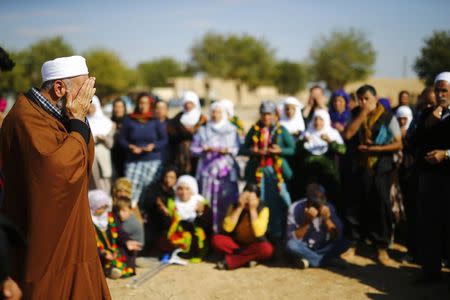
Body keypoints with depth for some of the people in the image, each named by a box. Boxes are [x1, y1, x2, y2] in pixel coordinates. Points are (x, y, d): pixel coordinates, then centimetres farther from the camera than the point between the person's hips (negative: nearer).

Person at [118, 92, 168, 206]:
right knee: (130, 186, -13)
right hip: (133, 160, 1)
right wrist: (131, 147, -8)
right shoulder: (129, 120, 7)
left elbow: (164, 140, 8)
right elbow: (122, 139, 10)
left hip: (152, 160, 0)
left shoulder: (155, 121, 6)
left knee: (146, 187, -10)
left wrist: (153, 146, -9)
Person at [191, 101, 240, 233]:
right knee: (207, 201, -5)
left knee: (226, 201, -6)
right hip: (207, 169, 0)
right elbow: (194, 148, 7)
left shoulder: (232, 130, 10)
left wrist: (227, 150, -13)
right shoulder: (203, 130, 10)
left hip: (226, 170, 0)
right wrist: (206, 149, -10)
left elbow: (237, 148, 6)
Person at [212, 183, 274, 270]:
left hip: (253, 246, -1)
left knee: (267, 249, -34)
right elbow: (227, 228, -20)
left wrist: (252, 210, -26)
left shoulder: (263, 210, -12)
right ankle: (248, 257, -24)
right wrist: (240, 207, -23)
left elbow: (259, 233, -26)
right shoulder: (234, 206, -7)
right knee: (216, 239, -25)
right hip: (235, 243, 1)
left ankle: (230, 261, -28)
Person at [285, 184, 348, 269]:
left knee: (344, 243, -24)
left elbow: (337, 237, -14)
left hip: (322, 249, 2)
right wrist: (308, 222, -33)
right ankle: (323, 259, -19)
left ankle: (308, 259, -18)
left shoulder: (329, 208, -11)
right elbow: (293, 239, -22)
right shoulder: (296, 208, -18)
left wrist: (327, 219, -29)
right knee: (291, 245, -35)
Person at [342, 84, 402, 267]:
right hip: (360, 167, 3)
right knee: (359, 207, 7)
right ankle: (353, 245, 18)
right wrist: (362, 114, -12)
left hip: (381, 168, -2)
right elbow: (347, 135, -11)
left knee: (381, 207, 1)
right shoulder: (357, 116, 7)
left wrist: (376, 148, -16)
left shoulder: (388, 117, -4)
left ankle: (382, 249, 10)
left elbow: (399, 144, -7)